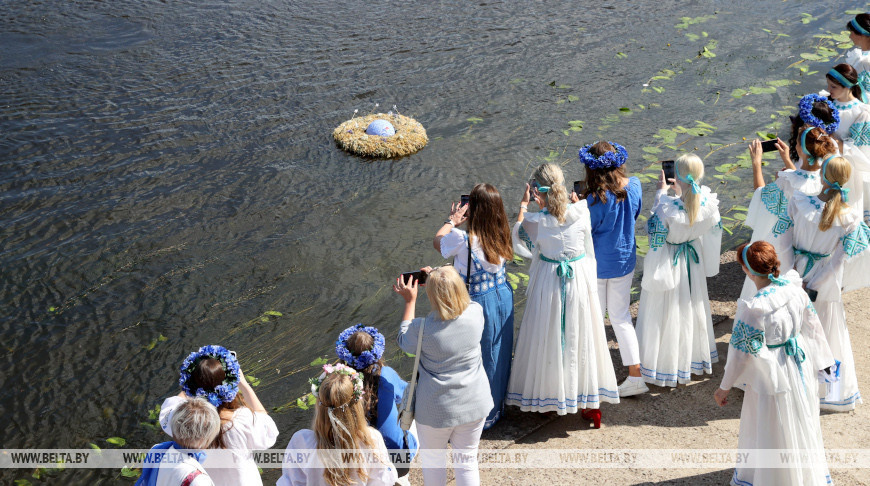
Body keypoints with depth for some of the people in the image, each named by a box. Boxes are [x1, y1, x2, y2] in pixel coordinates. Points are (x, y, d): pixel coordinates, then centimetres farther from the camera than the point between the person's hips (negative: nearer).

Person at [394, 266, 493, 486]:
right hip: (474, 403, 3)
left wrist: (410, 301, 2)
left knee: (433, 460, 21)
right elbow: (465, 300, 9)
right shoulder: (476, 313, -17)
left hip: (437, 409, -3)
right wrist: (437, 281, 10)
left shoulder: (422, 328, -26)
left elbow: (404, 342, -2)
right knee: (467, 459, 20)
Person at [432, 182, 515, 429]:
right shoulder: (502, 235, -10)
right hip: (503, 297, 6)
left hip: (477, 304, -6)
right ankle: (498, 406, 40)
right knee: (499, 352, 22)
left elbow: (437, 242, -4)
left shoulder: (463, 240, -26)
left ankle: (482, 417, 25)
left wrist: (452, 220, 9)